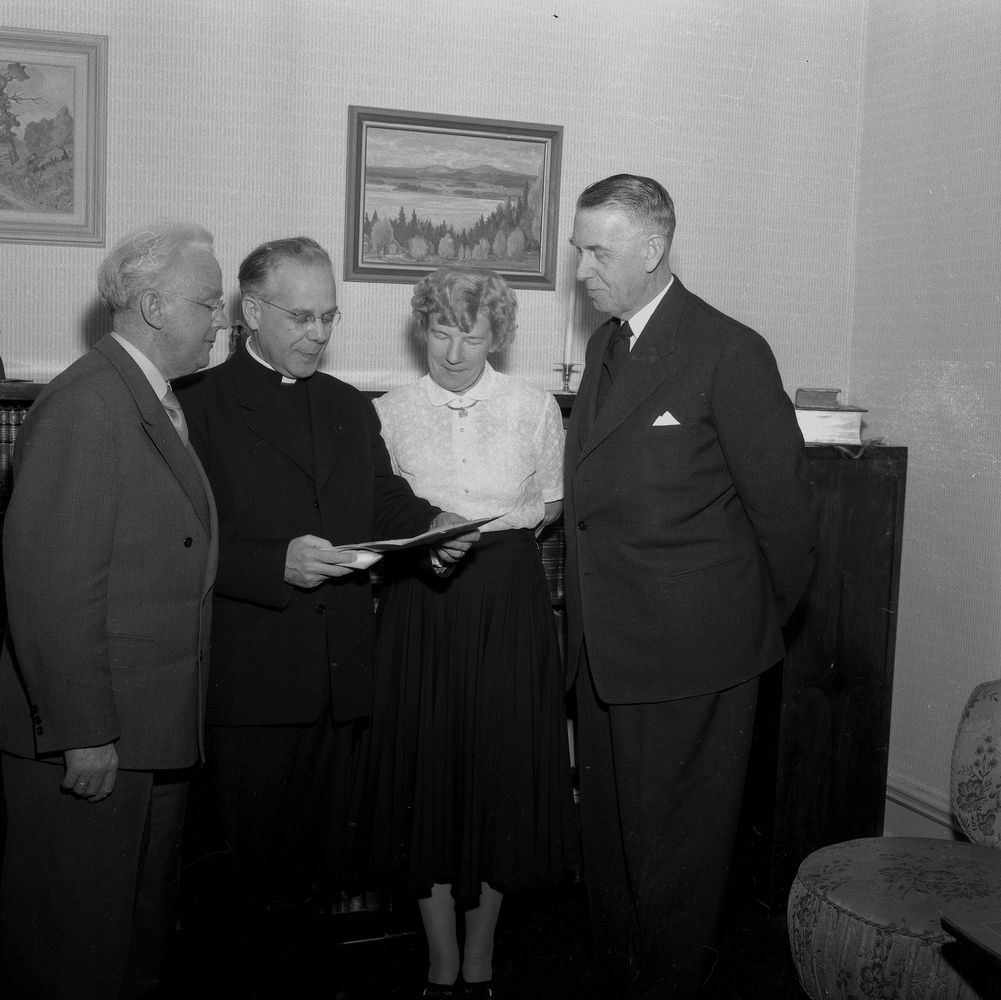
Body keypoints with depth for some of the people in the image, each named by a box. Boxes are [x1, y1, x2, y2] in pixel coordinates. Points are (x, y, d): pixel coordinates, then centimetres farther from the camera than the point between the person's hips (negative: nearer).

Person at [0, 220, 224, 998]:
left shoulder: (162, 402, 12)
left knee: (145, 926, 22)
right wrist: (84, 731, -21)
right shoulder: (85, 405, -18)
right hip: (90, 739, -9)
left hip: (155, 728, 9)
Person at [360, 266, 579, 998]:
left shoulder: (535, 407, 2)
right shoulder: (392, 410, 3)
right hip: (420, 603, 1)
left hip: (509, 606, 0)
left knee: (501, 772, 4)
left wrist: (511, 519, -9)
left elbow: (554, 502, 11)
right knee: (427, 772, 4)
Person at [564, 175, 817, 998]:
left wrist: (763, 620, 1)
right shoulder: (605, 344, 11)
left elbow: (782, 503, -10)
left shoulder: (729, 352, -14)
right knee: (608, 832, 18)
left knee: (675, 844, 8)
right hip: (605, 647, 8)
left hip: (691, 652, -7)